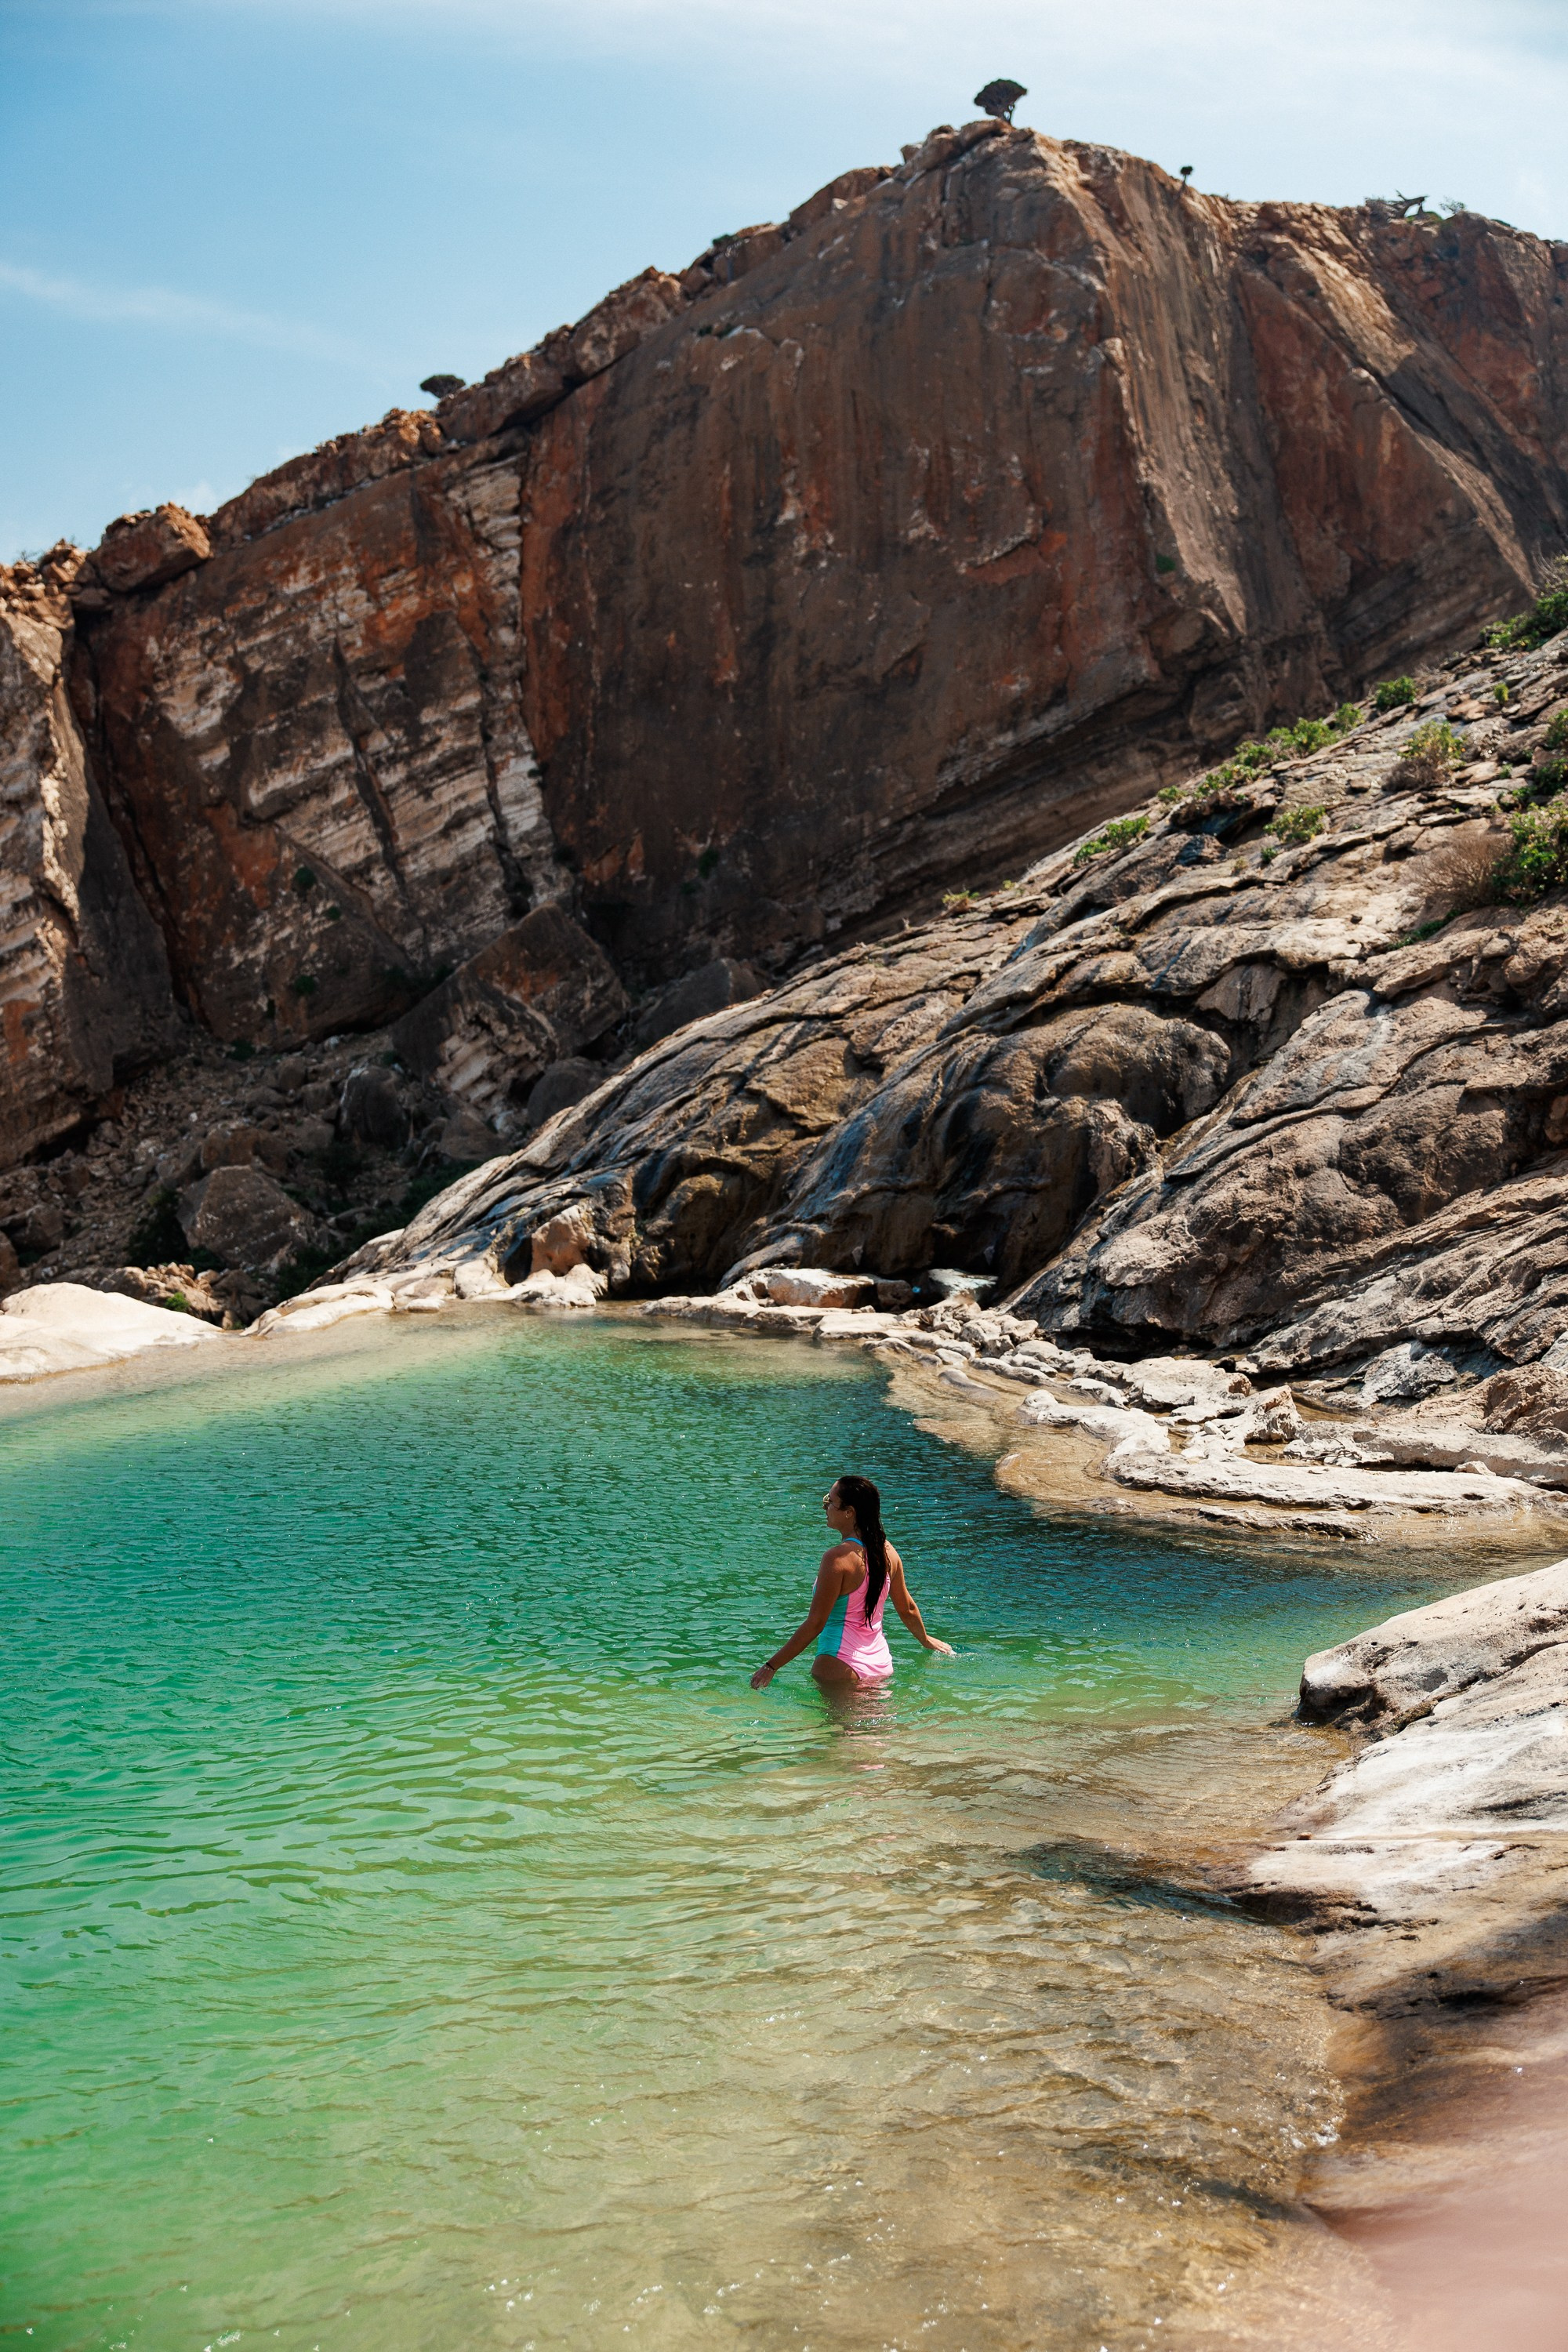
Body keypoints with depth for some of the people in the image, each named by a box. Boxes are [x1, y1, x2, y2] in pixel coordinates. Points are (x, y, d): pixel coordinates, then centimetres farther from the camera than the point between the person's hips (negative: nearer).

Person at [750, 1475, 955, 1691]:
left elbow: (815, 1624, -17)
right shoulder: (887, 1551, 5)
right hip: (881, 1665, 8)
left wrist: (771, 1666, -11)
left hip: (842, 1668, -8)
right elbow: (908, 1609, 18)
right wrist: (926, 1640, 39)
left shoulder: (838, 1557, -17)